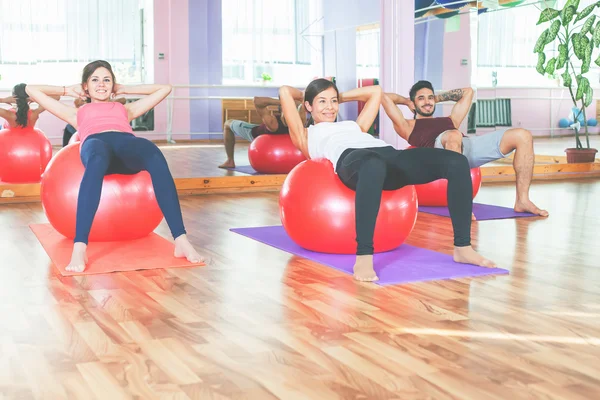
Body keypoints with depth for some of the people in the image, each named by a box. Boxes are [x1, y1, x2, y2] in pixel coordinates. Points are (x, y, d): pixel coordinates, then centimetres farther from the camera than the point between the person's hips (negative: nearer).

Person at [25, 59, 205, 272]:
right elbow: (31, 89, 45)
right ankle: (79, 248, -51)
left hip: (127, 143, 1)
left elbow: (165, 88, 49)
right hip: (96, 142, -1)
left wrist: (125, 89, 50)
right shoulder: (77, 113, 39)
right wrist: (68, 90, 50)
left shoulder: (125, 109, 42)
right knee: (97, 161, -43)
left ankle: (181, 241, -47)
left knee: (155, 157, -38)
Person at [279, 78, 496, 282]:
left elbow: (376, 91, 52)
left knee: (456, 161, -19)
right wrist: (305, 95, 43)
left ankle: (462, 247, -12)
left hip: (388, 155, 6)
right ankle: (364, 257, -45)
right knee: (373, 165, -47)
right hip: (351, 157, -6)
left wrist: (340, 97, 53)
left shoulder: (353, 125, 43)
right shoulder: (305, 137, 28)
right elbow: (284, 92, 23)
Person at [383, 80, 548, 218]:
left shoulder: (449, 120, 43)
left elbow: (467, 92, 54)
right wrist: (407, 101, 39)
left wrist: (438, 97, 54)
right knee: (453, 136, -43)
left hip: (470, 145, 6)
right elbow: (385, 97, 22)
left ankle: (522, 200, -12)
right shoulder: (409, 126, 28)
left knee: (522, 136, -9)